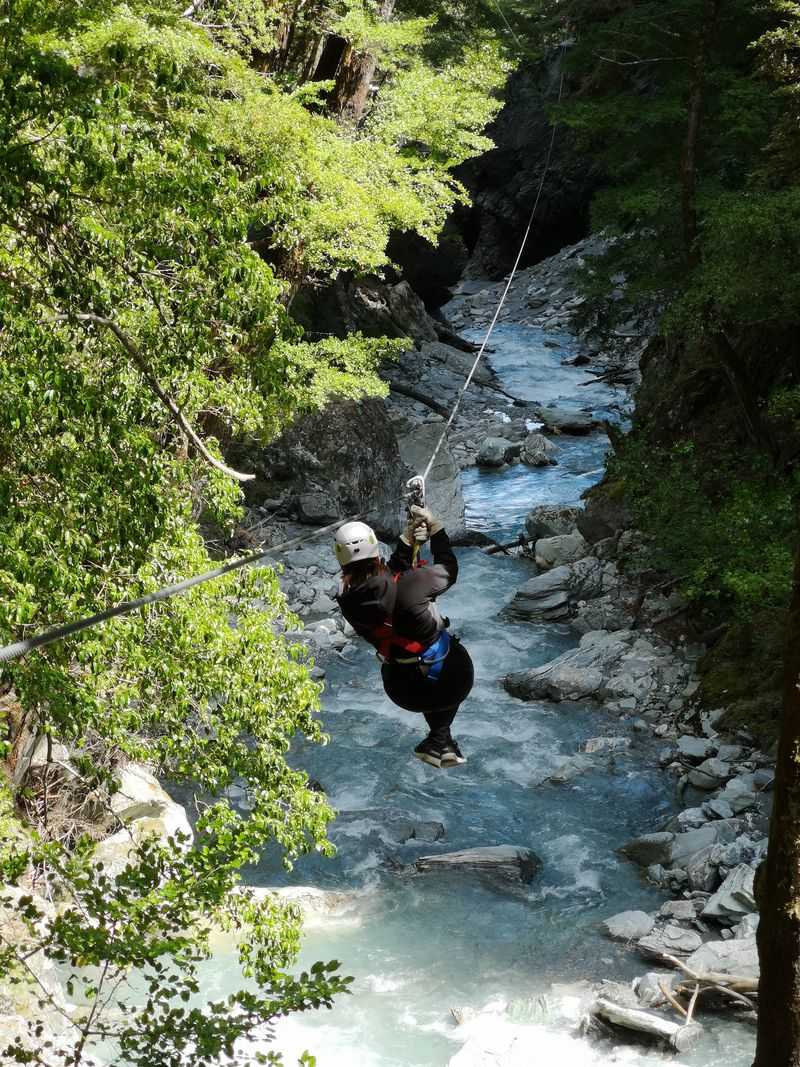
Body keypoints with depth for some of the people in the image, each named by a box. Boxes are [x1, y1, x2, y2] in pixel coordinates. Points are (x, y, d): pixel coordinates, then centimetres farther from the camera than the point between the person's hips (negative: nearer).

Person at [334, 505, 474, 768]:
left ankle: (440, 742, 40)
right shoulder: (408, 584, -30)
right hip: (450, 679, -4)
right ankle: (439, 741, 24)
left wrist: (408, 540, 5)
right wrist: (435, 527, 1)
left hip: (403, 692, 4)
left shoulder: (348, 598, -14)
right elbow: (448, 569, -9)